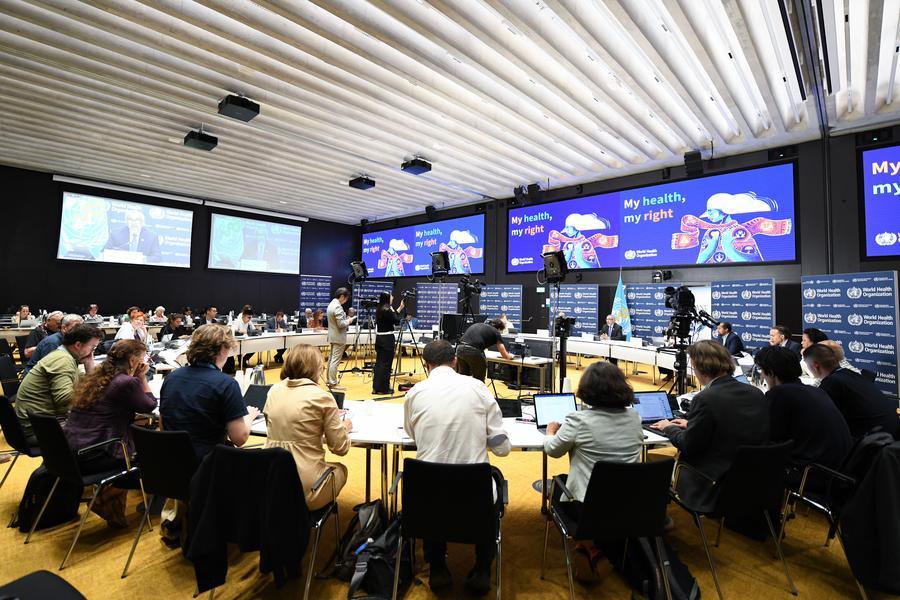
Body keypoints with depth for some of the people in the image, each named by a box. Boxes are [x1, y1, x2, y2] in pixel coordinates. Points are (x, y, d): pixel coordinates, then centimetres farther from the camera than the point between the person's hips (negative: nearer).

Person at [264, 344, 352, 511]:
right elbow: (340, 448, -8)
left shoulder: (274, 391, 1)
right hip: (306, 489, -5)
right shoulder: (322, 397, -14)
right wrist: (345, 427, 12)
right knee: (340, 469, 27)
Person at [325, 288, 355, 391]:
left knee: (331, 358, 16)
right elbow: (341, 324, -24)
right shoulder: (338, 306, -21)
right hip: (339, 337, -10)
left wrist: (346, 319, 12)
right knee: (335, 361, -5)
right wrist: (348, 321, -7)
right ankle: (333, 383, 0)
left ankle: (330, 380, 26)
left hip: (333, 336, 10)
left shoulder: (331, 304, 11)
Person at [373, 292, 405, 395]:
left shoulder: (379, 310, 10)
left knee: (379, 362, 12)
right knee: (386, 363, -1)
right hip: (387, 339, -9)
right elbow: (397, 322, -10)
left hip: (379, 338, 9)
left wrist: (398, 309, 22)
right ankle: (384, 388, 5)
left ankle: (376, 387, 18)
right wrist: (395, 311, 0)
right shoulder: (387, 310, -16)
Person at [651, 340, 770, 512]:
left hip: (714, 487, -7)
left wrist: (669, 428, 5)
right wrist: (691, 424, 19)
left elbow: (688, 446, -14)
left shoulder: (706, 399, -24)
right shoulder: (756, 393, -2)